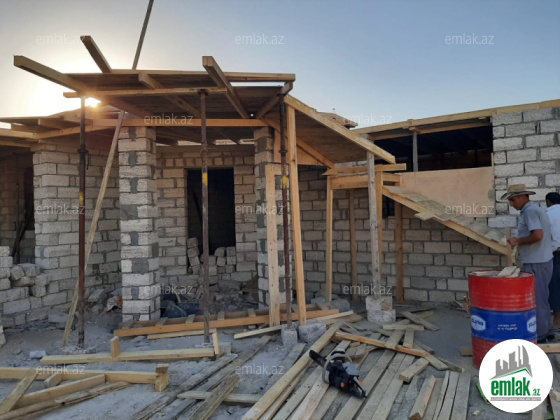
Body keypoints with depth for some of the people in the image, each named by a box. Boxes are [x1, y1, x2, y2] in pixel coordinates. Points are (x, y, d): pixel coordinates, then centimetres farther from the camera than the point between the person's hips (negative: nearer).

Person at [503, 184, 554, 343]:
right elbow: (549, 237, 21)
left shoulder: (530, 211, -16)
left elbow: (538, 235, -29)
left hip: (535, 264, -10)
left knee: (536, 299, 0)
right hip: (544, 261, 10)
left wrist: (518, 241, -16)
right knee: (541, 298, 18)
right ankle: (548, 332, 28)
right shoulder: (537, 210, 15)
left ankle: (540, 336, 10)